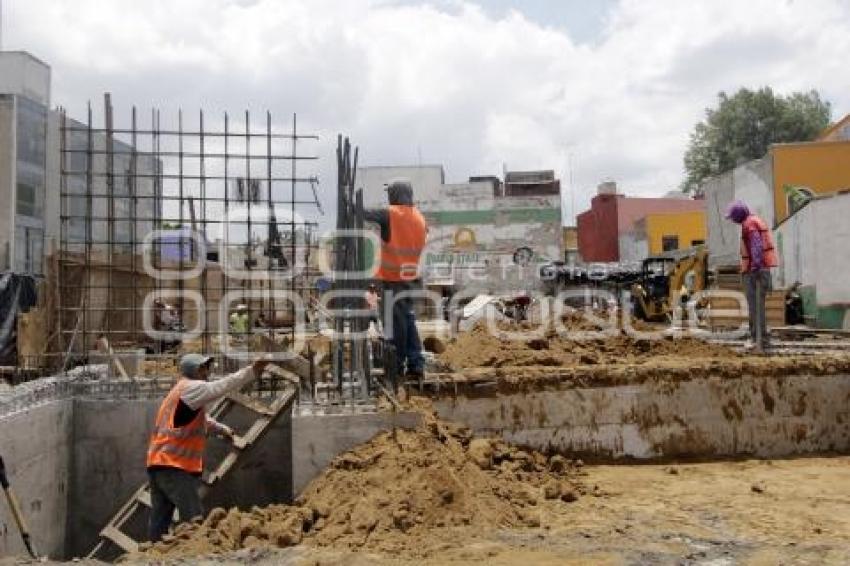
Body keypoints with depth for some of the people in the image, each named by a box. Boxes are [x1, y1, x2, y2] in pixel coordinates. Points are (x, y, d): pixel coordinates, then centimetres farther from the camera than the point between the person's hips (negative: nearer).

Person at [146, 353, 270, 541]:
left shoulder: (179, 392, 21)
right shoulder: (190, 388, -10)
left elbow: (202, 419, 33)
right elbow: (221, 386, -25)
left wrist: (223, 429, 24)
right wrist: (251, 371, -31)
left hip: (158, 464, 10)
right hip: (173, 466, -10)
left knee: (160, 519, 9)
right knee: (195, 519, -10)